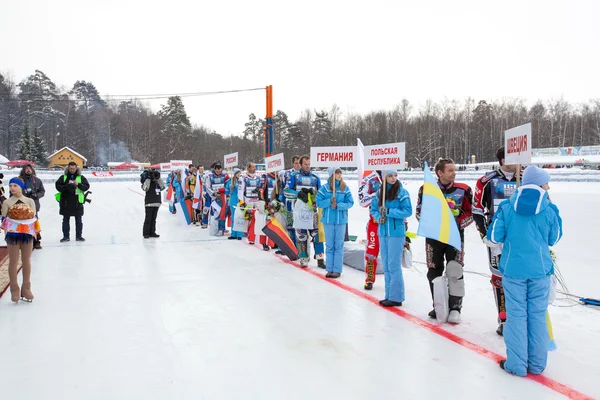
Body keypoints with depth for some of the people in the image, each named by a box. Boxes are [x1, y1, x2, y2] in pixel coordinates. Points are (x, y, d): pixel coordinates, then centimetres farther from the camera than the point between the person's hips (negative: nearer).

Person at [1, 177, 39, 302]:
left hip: (27, 233, 2)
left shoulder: (30, 201, 3)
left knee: (26, 260, 10)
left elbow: (34, 218, 2)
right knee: (13, 261, 4)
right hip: (13, 234, -1)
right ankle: (14, 289, 13)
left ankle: (26, 288, 21)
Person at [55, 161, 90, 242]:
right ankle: (66, 236, 14)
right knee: (65, 220, 6)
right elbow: (57, 186, -2)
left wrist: (78, 184, -20)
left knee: (79, 220, 5)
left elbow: (86, 186, -3)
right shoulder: (63, 177, 5)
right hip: (66, 201, 1)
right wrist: (66, 187, -19)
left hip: (77, 202, -1)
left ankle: (79, 236, 14)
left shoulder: (81, 177, 4)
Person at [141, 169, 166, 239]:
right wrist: (148, 178, -21)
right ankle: (146, 233, 2)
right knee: (148, 219, -4)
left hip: (157, 203, 6)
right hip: (149, 203, -5)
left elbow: (163, 187, -2)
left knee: (153, 219, 11)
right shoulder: (147, 182, -5)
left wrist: (158, 178, -5)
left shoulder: (157, 183, 11)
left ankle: (152, 232, 17)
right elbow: (145, 188, -22)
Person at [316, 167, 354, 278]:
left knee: (339, 245, 4)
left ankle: (337, 270, 10)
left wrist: (338, 205, -16)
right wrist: (329, 201, -16)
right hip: (328, 220, 1)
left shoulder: (345, 188, -1)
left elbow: (350, 203, -3)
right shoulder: (324, 188, -2)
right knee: (329, 245, 8)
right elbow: (319, 203, -1)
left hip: (341, 220, 0)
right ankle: (330, 269, 16)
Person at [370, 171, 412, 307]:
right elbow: (373, 209, 14)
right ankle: (389, 295, 23)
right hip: (383, 232, 6)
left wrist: (389, 211, -18)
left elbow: (408, 211, -12)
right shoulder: (380, 192, 8)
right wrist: (378, 217, -6)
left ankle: (396, 297, 6)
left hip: (396, 233, -6)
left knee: (394, 266, -3)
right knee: (386, 266, 13)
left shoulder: (402, 192, -8)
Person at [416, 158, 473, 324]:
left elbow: (471, 212, 1)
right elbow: (419, 211, 2)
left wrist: (459, 223, -14)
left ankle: (455, 308, 3)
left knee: (455, 272, -7)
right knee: (434, 272, 9)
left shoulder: (463, 190, -5)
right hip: (433, 235, 1)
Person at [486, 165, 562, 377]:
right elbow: (554, 239, 8)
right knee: (538, 314, 12)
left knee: (516, 315, 6)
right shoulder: (548, 209, -5)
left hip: (513, 268, 0)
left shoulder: (507, 207, -6)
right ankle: (536, 364, 21)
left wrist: (489, 240, 18)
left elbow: (494, 238, -5)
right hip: (540, 268, 1)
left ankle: (516, 364, 11)